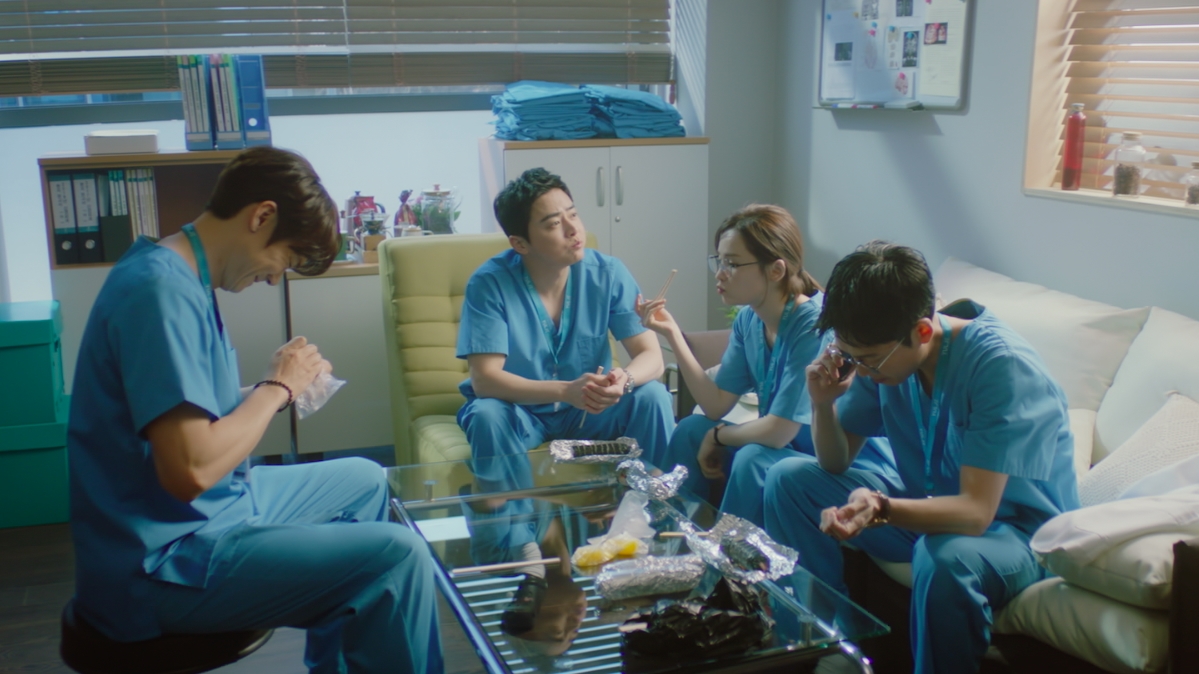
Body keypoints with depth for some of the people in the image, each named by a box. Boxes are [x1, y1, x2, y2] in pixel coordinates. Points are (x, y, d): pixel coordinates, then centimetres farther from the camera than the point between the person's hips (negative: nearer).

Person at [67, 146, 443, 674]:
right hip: (162, 562, -11)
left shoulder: (178, 274, 8)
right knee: (397, 555, -19)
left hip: (208, 508, 11)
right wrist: (277, 388, -16)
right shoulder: (162, 289, -24)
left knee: (365, 481, 22)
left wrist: (273, 388, -2)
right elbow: (192, 468, -30)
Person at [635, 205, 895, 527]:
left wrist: (717, 436, -8)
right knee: (692, 431, 1)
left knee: (754, 461, -28)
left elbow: (778, 431, -26)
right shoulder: (748, 320, -1)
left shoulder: (814, 325, -26)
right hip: (791, 450, 8)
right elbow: (717, 405, -2)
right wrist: (671, 332, -8)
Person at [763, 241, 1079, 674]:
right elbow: (835, 463, 1)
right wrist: (823, 402, -19)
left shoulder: (1001, 365, -28)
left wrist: (880, 508, -49)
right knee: (788, 480, -4)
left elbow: (975, 512, -32)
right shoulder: (882, 352, -9)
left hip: (1016, 528, -6)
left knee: (945, 558, -40)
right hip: (930, 505, 7)